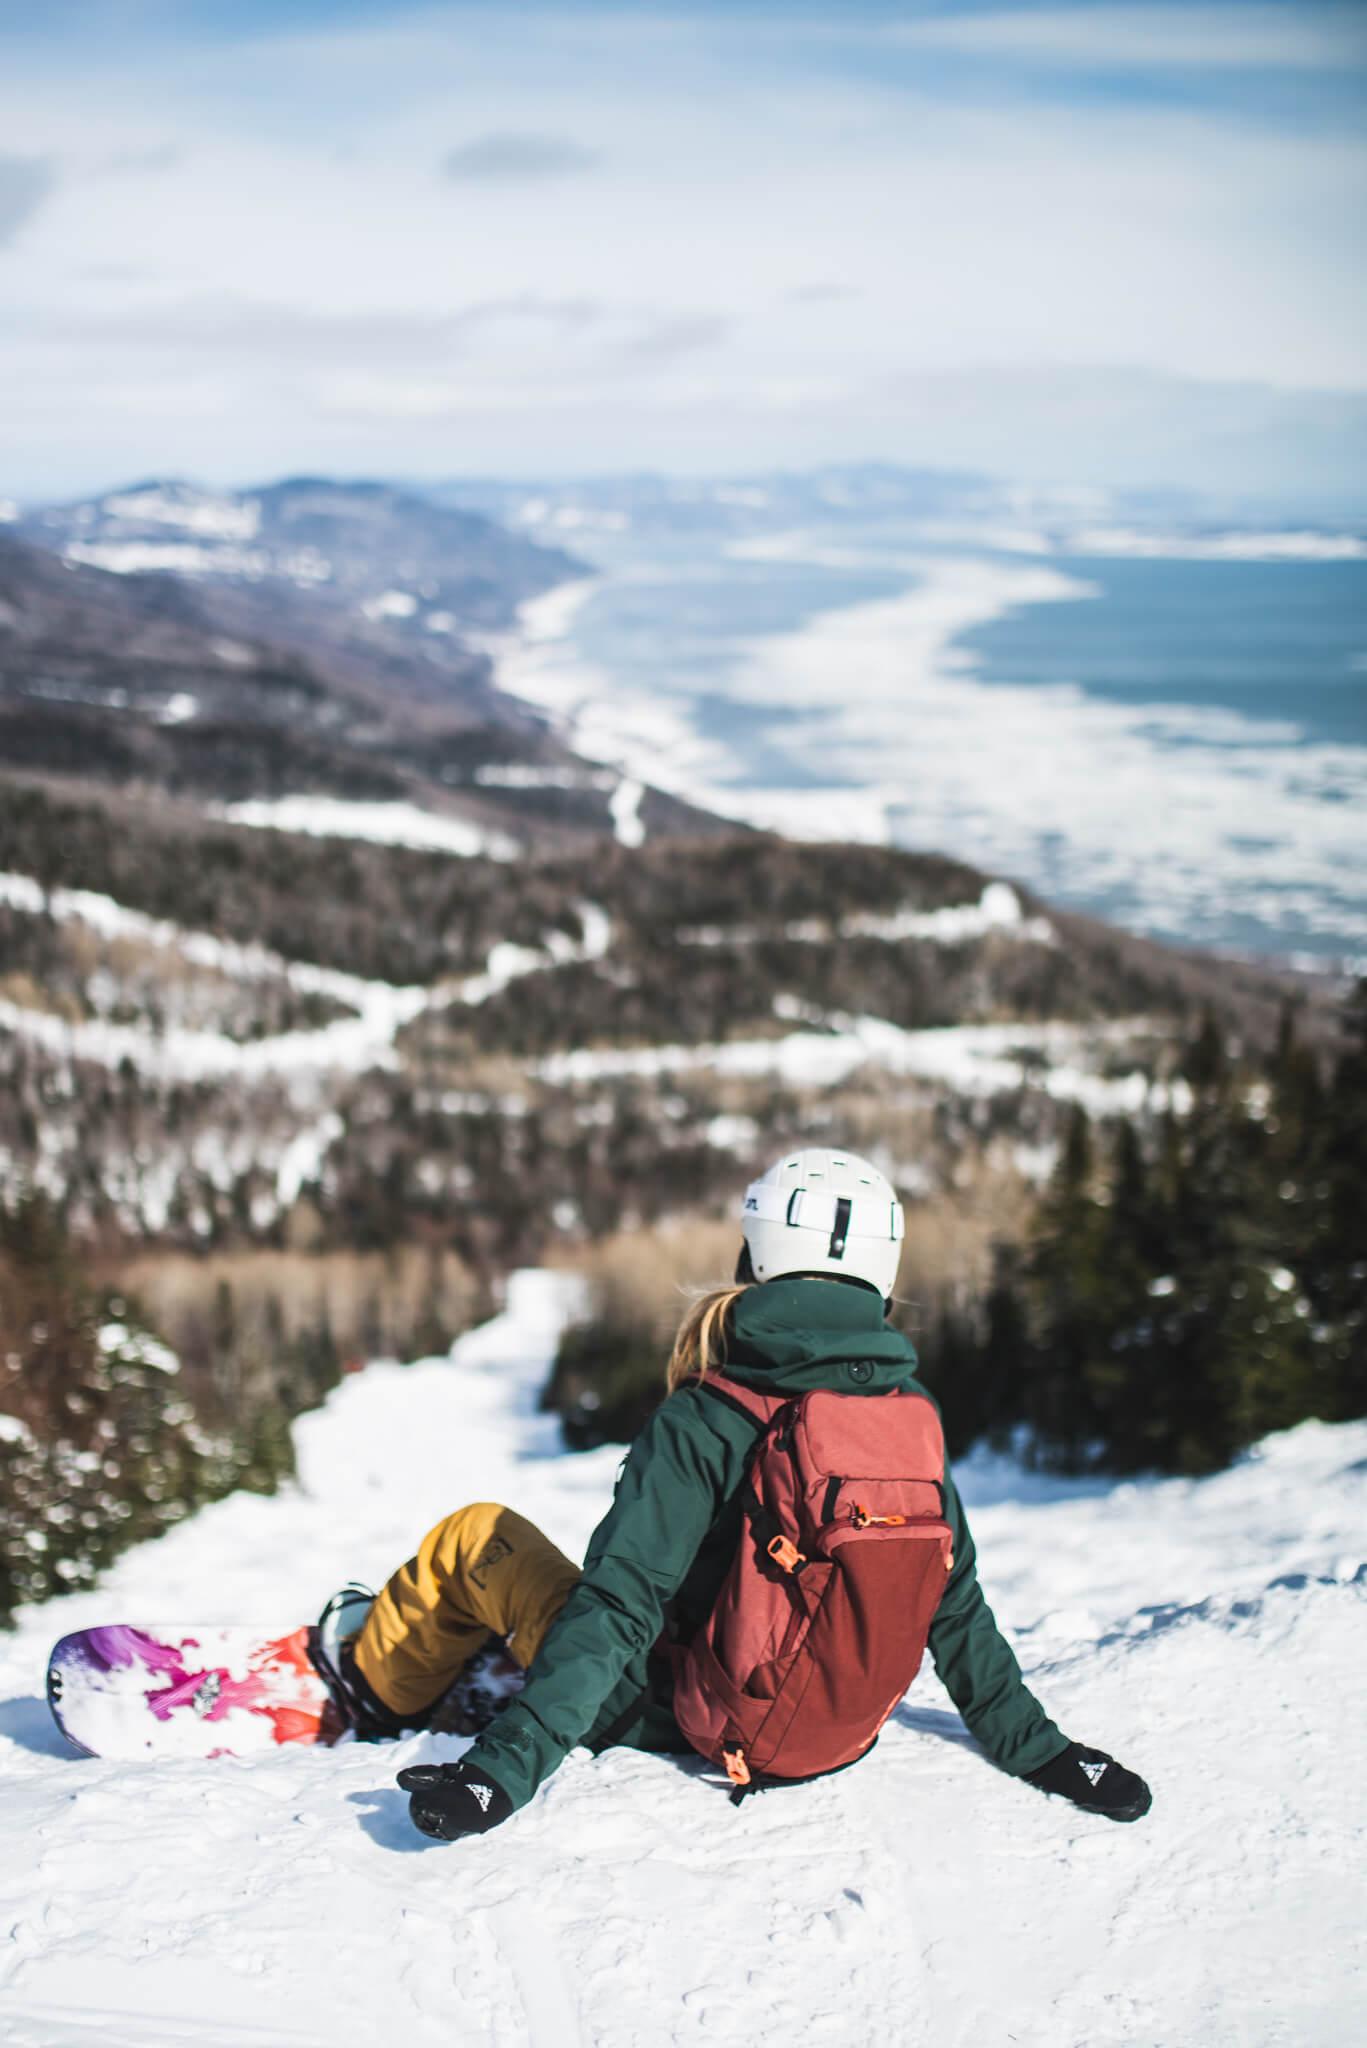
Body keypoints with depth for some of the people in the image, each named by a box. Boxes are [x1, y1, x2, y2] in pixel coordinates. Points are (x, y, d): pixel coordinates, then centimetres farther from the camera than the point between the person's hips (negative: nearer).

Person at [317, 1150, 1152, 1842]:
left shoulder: (702, 1421, -24)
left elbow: (615, 1608, -28)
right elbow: (956, 1608, -3)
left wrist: (506, 1765, -28)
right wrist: (1040, 1749, 8)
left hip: (682, 1716, -5)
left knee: (475, 1536, 15)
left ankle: (377, 1683, 40)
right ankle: (494, 1682, 41)